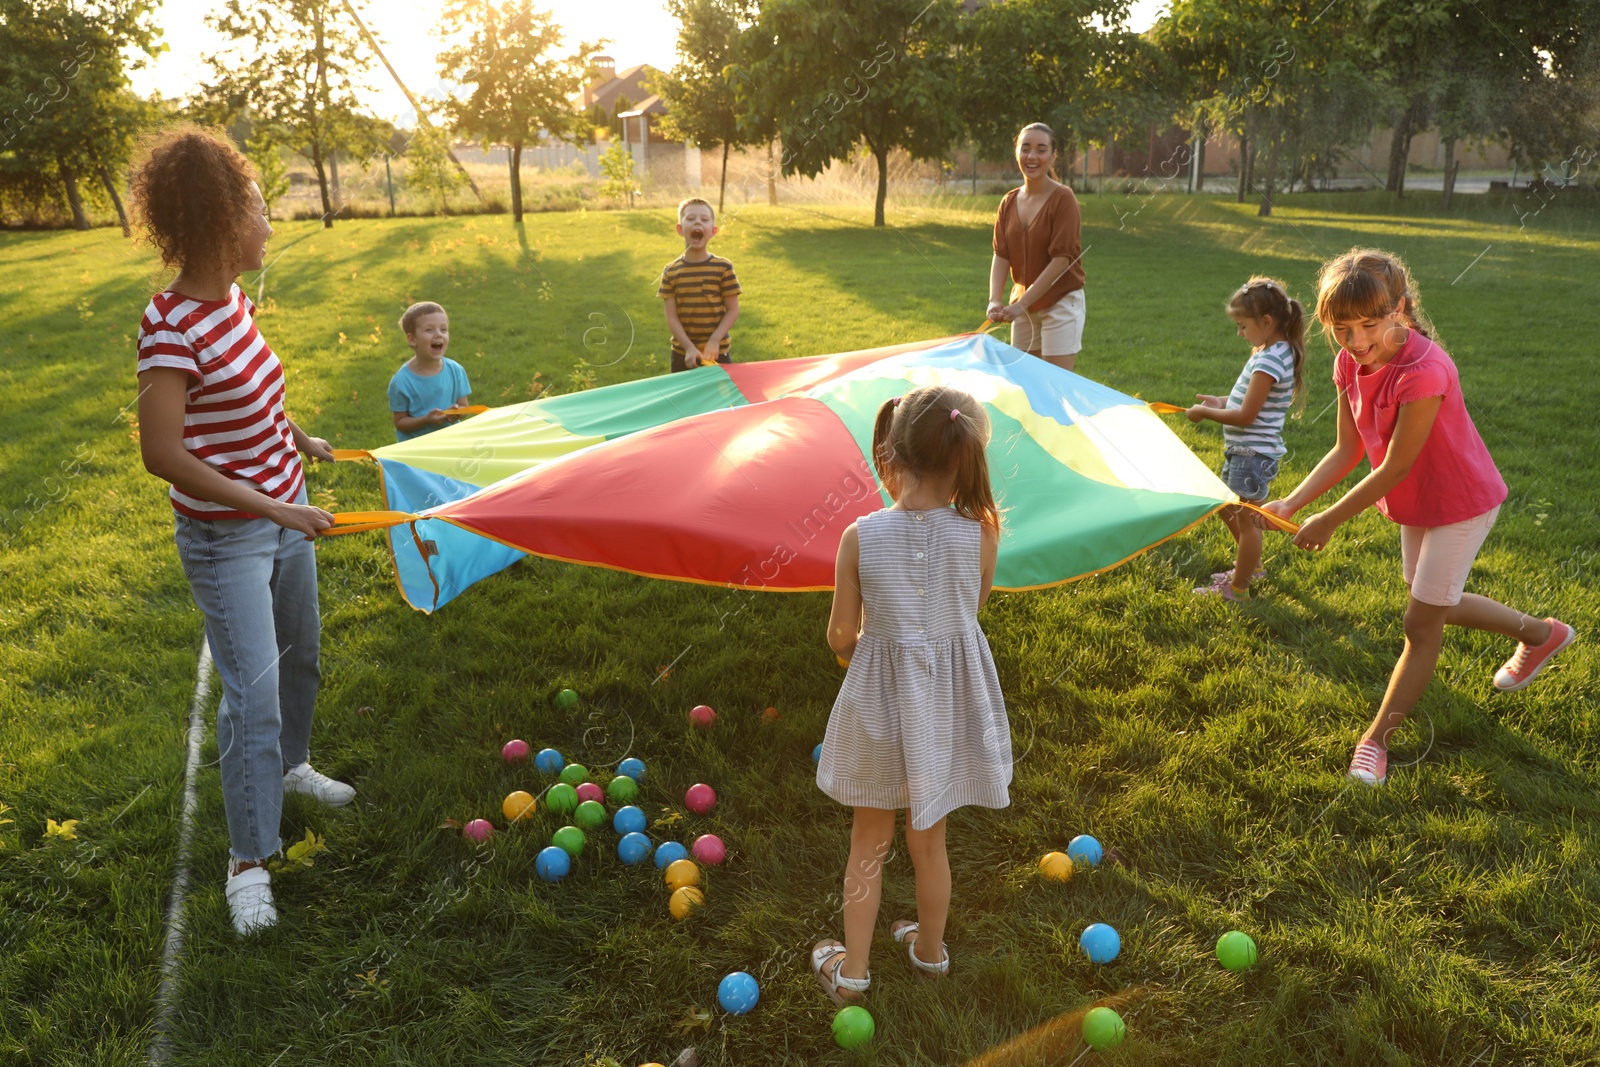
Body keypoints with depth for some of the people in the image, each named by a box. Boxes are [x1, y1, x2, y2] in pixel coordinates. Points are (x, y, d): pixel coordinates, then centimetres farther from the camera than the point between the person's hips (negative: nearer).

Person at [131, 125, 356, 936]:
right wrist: (272, 507, -25)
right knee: (253, 691, -6)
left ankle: (290, 765, 47)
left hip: (284, 513, 8)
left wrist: (295, 439, 14)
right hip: (227, 539, -8)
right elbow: (163, 454, -27)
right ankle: (249, 860, 10)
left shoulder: (233, 299, 0)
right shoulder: (172, 329, -25)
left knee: (301, 654, 22)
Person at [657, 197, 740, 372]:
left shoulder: (724, 268, -6)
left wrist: (714, 341, -16)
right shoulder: (671, 272, -3)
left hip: (717, 354, -1)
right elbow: (671, 317, -4)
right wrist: (689, 347, -17)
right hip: (682, 354, 1)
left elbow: (733, 310, -4)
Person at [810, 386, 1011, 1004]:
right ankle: (930, 949, 45)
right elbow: (971, 611, 1)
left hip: (880, 701, -1)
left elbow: (842, 635, -7)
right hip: (950, 703, 1)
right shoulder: (980, 534, -17)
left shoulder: (860, 536, -19)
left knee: (869, 842, 19)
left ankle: (851, 971, 32)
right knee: (929, 840, 23)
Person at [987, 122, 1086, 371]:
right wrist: (994, 301, -18)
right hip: (1023, 306, 6)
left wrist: (1021, 304, -22)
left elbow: (1061, 258, -19)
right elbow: (1001, 255, -1)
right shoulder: (1009, 202, 5)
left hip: (1061, 303, -6)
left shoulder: (1063, 198, -13)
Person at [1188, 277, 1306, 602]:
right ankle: (1251, 566, 42)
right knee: (1228, 509, 25)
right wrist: (1222, 402, 3)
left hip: (1253, 454, -10)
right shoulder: (1277, 352, 7)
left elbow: (1246, 416, -26)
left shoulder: (1269, 361, -24)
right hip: (1242, 451, 10)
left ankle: (1238, 589, 17)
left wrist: (1205, 413, -14)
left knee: (1247, 520, 3)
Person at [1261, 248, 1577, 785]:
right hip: (1415, 504, 8)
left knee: (1421, 623, 0)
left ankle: (1376, 739, 13)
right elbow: (1346, 451, -7)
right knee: (1435, 605, 24)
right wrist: (1290, 503, -19)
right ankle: (1540, 634, 48)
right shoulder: (1350, 365, -11)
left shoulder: (1423, 371, -35)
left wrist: (1328, 521, -23)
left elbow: (1395, 467, -30)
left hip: (1459, 503, -8)